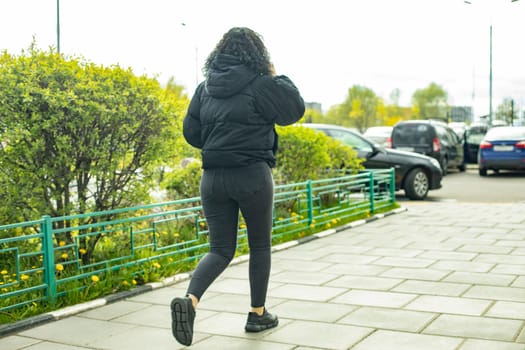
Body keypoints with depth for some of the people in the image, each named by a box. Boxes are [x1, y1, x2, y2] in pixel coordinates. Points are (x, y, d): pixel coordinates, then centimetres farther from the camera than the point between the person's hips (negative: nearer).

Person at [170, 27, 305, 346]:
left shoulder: (205, 87, 7)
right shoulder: (260, 84, -8)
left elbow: (191, 131, 11)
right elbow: (295, 110, 2)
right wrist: (277, 77, 12)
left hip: (213, 177, 5)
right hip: (252, 175, -4)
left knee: (221, 250, 10)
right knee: (260, 245, 14)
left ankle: (190, 300, -13)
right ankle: (258, 313, 25)